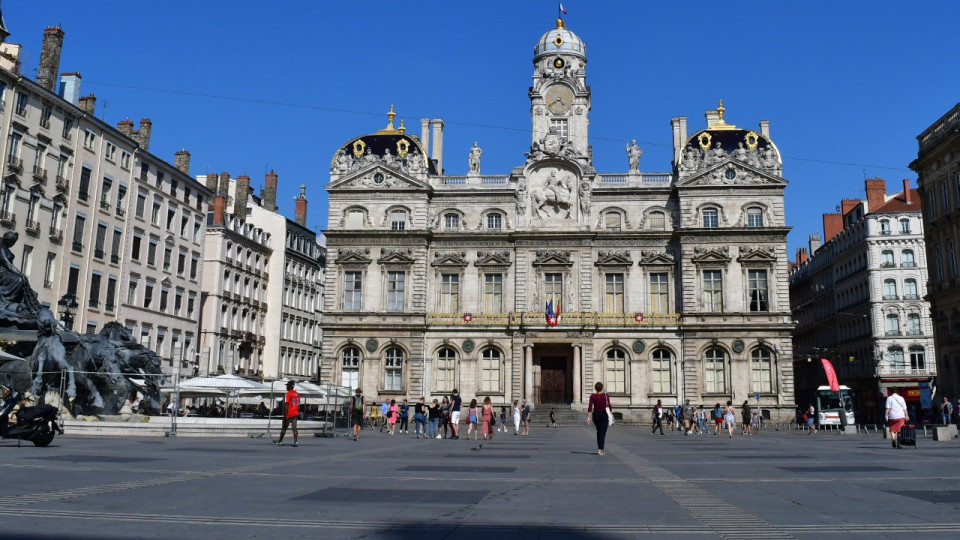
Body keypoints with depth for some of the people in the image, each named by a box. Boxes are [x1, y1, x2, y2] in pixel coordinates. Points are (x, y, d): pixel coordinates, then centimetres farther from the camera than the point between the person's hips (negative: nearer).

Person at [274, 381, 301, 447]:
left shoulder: (288, 394, -10)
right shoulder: (297, 394, 11)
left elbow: (286, 405, -15)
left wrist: (285, 415, -17)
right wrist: (298, 413, 22)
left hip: (289, 414, -5)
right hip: (295, 413, 5)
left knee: (284, 428, 9)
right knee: (294, 427, -1)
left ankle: (280, 441, 22)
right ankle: (296, 442, -14)